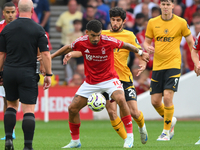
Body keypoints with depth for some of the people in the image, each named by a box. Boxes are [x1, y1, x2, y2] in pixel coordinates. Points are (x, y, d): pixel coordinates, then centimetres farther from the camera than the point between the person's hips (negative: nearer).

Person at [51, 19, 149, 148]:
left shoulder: (108, 41, -19)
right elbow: (68, 48, 9)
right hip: (90, 82, 3)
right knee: (72, 108, -3)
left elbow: (125, 45, -1)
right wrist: (51, 56, 13)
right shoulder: (81, 42, -13)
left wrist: (140, 53, 6)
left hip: (109, 79, -3)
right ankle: (75, 141, 18)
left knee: (121, 99, -30)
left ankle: (129, 135, -19)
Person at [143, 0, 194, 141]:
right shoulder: (152, 22, 5)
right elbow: (146, 41, 13)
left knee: (167, 97, -17)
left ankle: (166, 132, -3)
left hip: (173, 65, -4)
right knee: (155, 101, 2)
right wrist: (147, 47, -11)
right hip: (157, 66, 4)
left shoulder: (181, 22, -2)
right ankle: (170, 120, 31)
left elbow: (191, 42, 6)